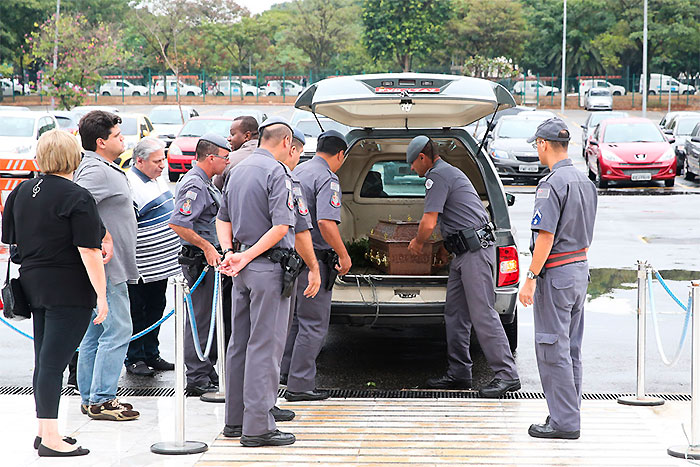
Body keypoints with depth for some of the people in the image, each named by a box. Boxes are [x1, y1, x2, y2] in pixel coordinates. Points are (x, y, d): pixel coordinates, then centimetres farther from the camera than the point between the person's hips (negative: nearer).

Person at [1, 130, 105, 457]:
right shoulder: (76, 198, -14)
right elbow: (88, 252, -17)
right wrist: (101, 295, -14)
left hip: (33, 283, 7)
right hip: (69, 291, -7)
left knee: (44, 360, 15)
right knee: (53, 361, -7)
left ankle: (44, 430, 22)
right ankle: (50, 439, -4)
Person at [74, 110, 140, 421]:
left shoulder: (103, 168, 16)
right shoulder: (97, 171, -17)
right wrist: (104, 236, -25)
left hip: (106, 266, 11)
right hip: (107, 267, -11)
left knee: (95, 332, 13)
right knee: (117, 330, -9)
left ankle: (91, 398, 19)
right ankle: (100, 400, -6)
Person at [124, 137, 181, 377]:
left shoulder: (158, 178, 12)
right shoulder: (131, 184, -18)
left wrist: (174, 253, 27)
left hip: (162, 262, 9)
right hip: (141, 266, -9)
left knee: (155, 309, 15)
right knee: (137, 312, 1)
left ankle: (151, 355, 25)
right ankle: (134, 359, 11)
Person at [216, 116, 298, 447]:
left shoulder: (237, 171, 15)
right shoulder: (276, 173, -13)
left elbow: (223, 219, 19)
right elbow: (281, 226, -21)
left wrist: (229, 252, 4)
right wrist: (245, 257, -15)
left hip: (243, 270, 9)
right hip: (269, 268, -9)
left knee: (240, 344, 14)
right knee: (265, 346, -6)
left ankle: (236, 419, 21)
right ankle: (258, 426, -6)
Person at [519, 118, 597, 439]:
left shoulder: (552, 184, -18)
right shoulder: (586, 182, 11)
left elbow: (546, 237, -22)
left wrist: (531, 279, -19)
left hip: (555, 273, -9)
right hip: (580, 269, 9)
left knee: (552, 349, -4)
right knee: (571, 349, 14)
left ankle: (564, 422, -2)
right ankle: (568, 415, 20)